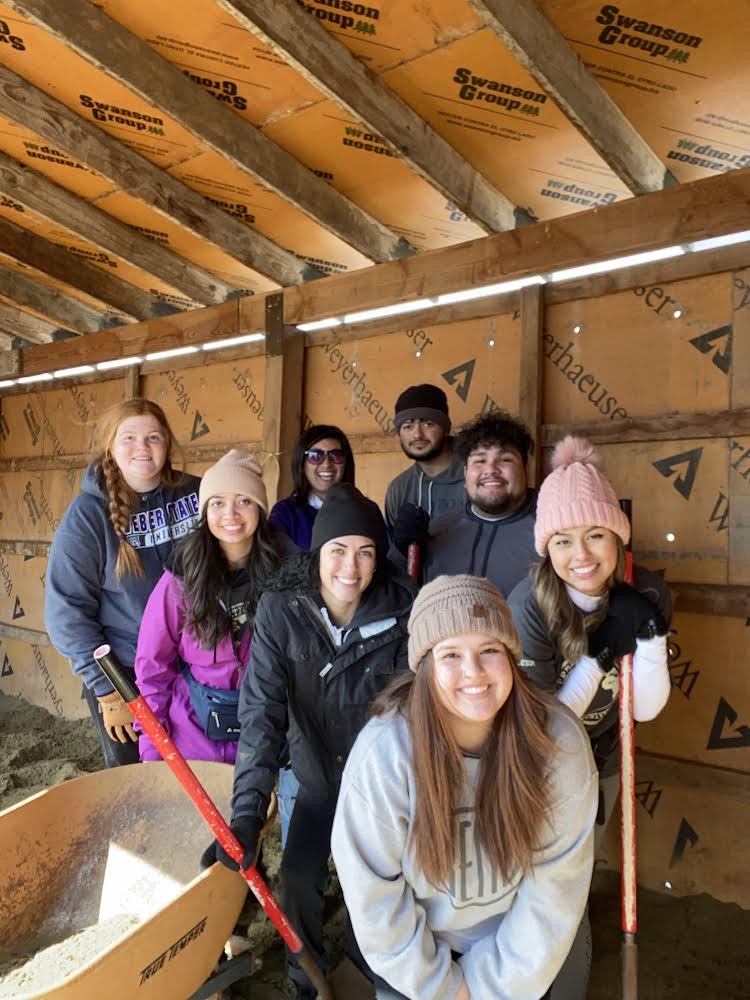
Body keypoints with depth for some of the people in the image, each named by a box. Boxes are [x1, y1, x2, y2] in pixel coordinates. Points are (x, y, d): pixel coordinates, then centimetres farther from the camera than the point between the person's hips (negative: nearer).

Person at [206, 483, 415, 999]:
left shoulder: (401, 613, -21)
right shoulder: (279, 612, -21)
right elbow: (262, 712, -24)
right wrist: (248, 812, -30)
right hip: (319, 779, 1)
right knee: (298, 879, -2)